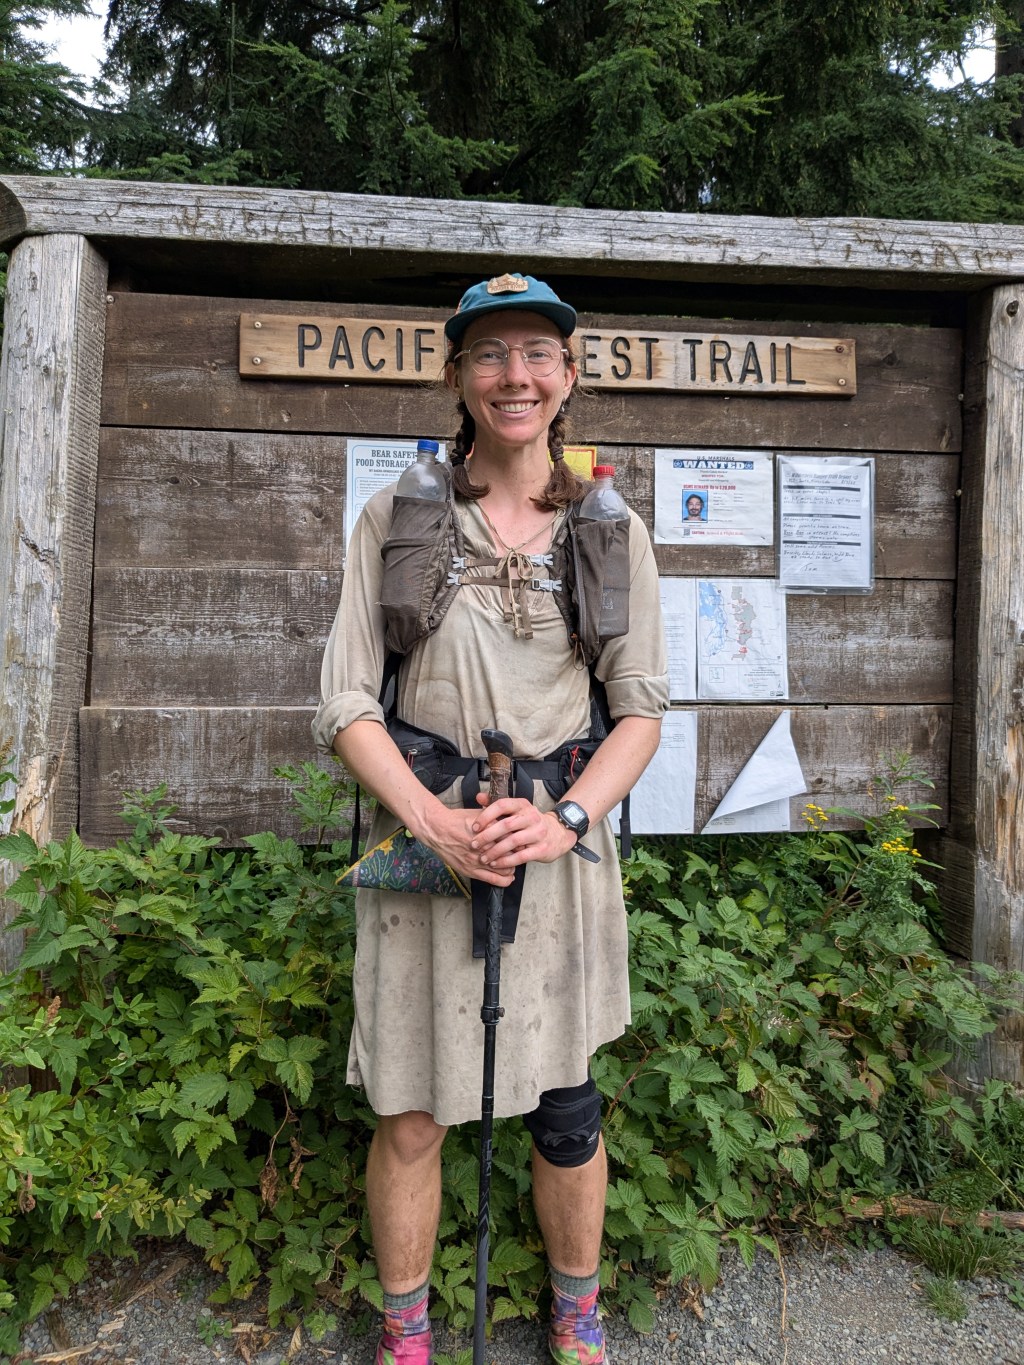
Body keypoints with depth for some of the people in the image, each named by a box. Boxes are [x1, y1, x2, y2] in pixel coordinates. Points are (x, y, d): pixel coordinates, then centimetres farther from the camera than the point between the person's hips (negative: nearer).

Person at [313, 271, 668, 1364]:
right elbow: (346, 702, -3)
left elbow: (641, 703, 3)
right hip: (423, 836, 0)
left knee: (565, 1109, 13)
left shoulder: (611, 530, 4)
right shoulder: (396, 517, 1)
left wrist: (568, 818, -12)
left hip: (561, 847, 1)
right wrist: (433, 821, -16)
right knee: (408, 1113, 9)